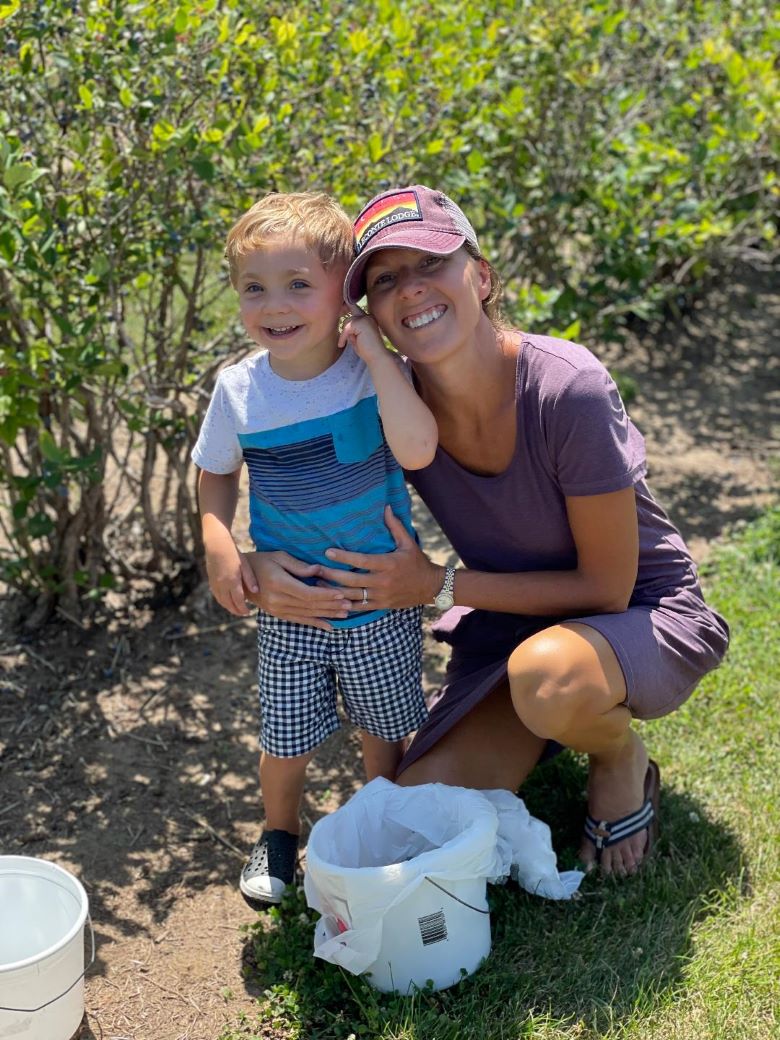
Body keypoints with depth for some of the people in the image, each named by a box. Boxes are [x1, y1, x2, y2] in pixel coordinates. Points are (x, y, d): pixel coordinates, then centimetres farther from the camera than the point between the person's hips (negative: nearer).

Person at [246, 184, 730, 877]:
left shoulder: (568, 388, -29)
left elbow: (607, 586, -21)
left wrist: (439, 585, -23)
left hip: (645, 614, -4)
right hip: (511, 625, 4)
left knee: (546, 676, -39)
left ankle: (624, 762, -3)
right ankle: (537, 732, 18)